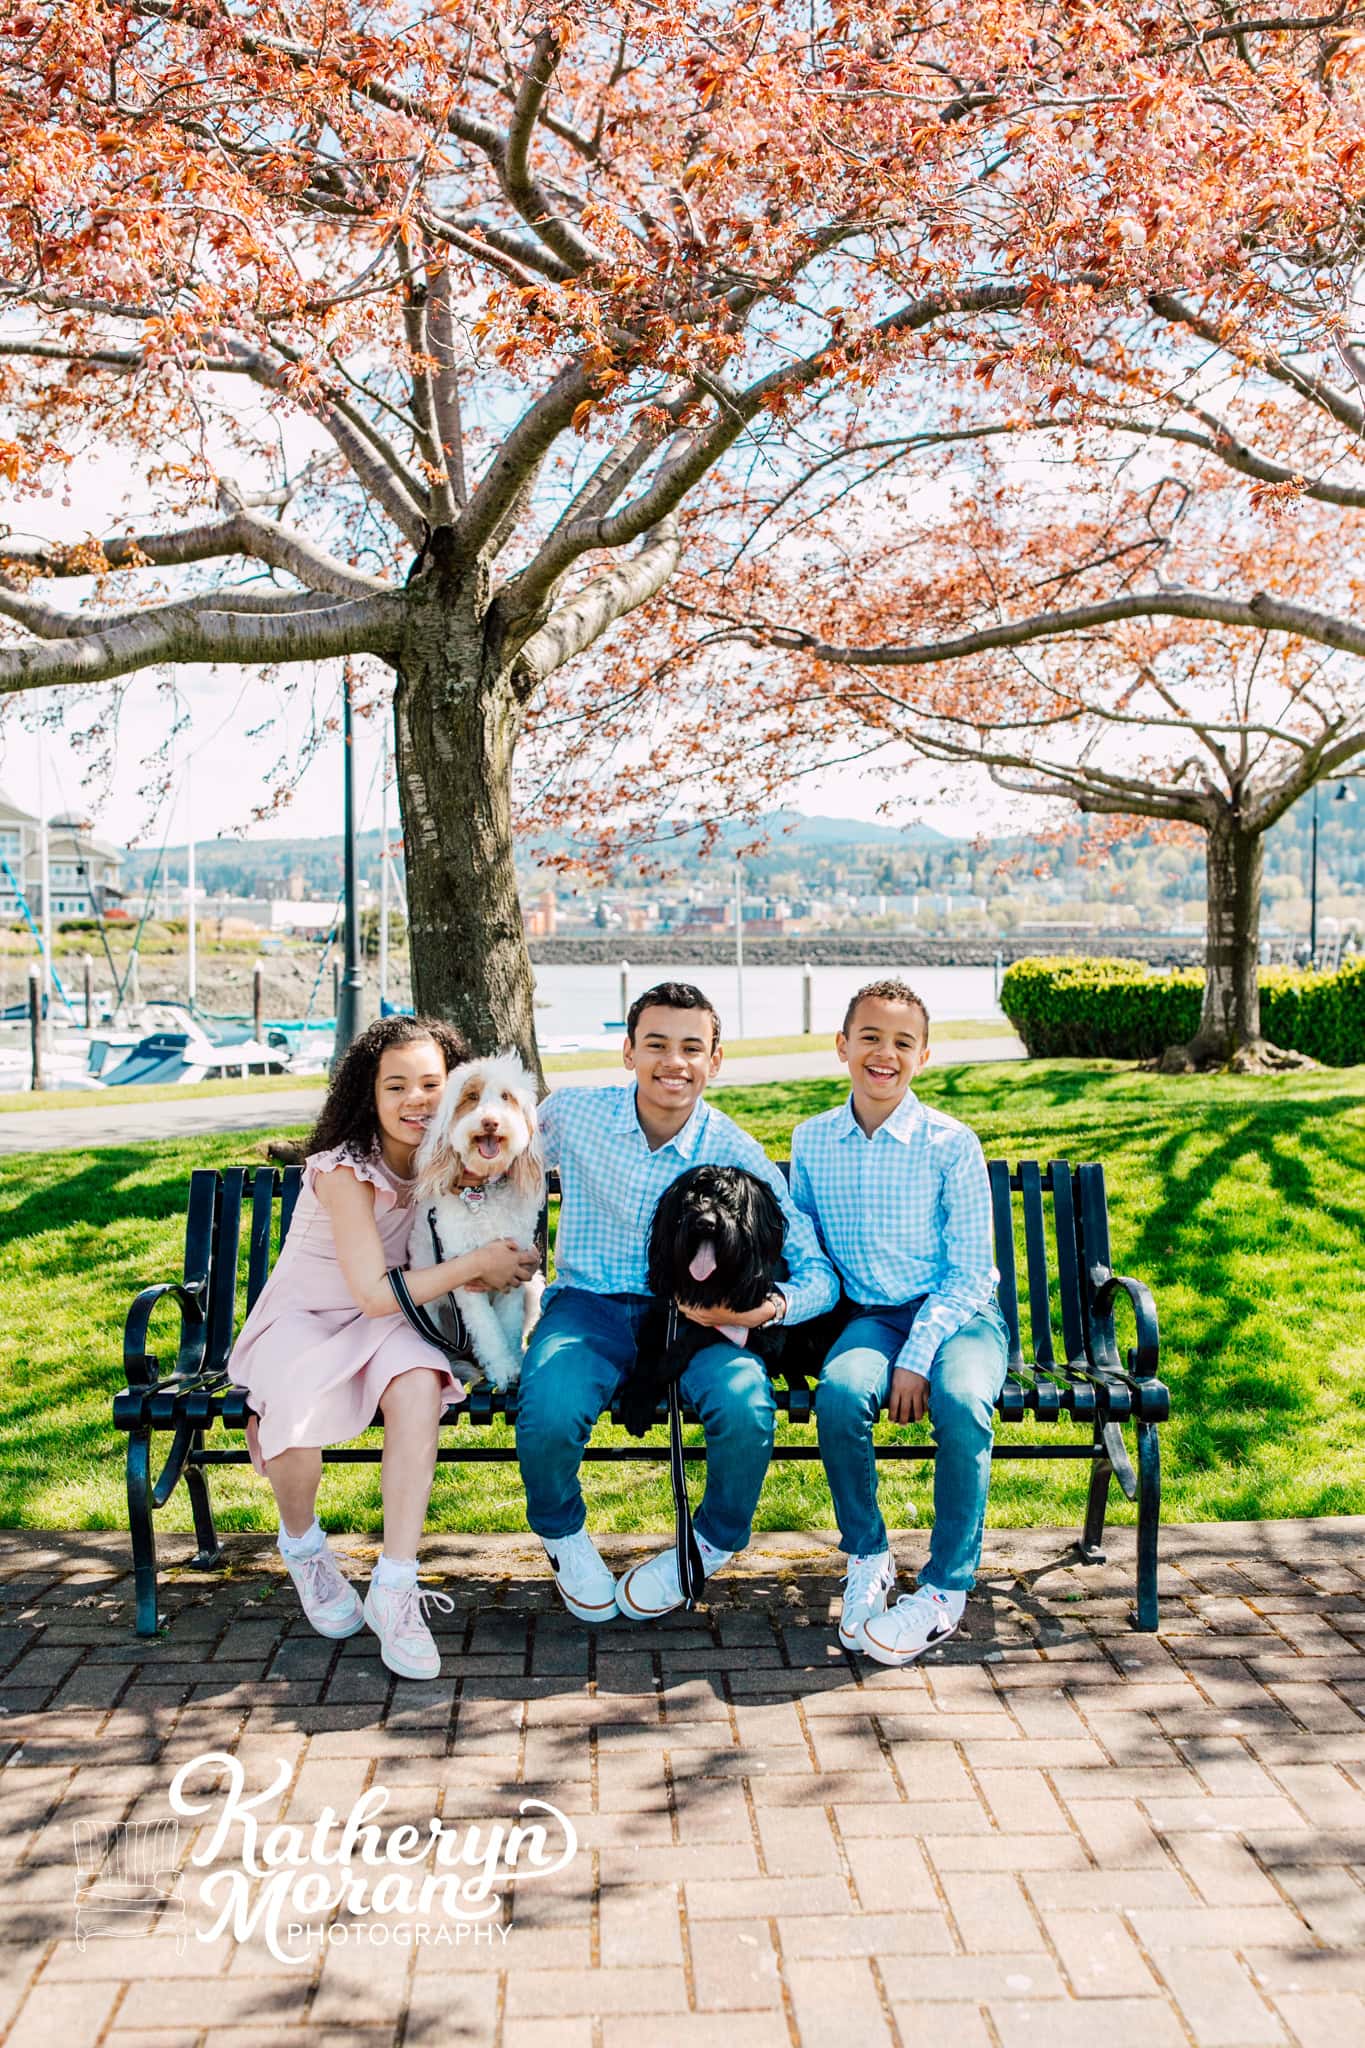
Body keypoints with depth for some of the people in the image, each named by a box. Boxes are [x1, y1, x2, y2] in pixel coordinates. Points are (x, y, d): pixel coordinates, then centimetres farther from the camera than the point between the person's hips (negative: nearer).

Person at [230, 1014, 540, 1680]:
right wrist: (475, 1265, -19)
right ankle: (302, 1547, -1)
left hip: (382, 1326, 4)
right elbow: (374, 1293, -24)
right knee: (299, 1410, -35)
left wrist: (506, 1274, -9)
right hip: (301, 1322, -4)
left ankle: (394, 1589, -27)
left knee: (418, 1386, -31)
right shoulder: (344, 1169, -20)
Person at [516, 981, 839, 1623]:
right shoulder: (572, 1112, -4)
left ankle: (710, 1545, 4)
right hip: (588, 1305, 0)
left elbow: (819, 1273, -7)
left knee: (746, 1407, -31)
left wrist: (772, 1305, -28)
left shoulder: (737, 1155, -7)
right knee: (548, 1414, -32)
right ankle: (562, 1535, 7)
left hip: (693, 1316, 0)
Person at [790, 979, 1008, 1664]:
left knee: (961, 1400, -34)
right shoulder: (812, 1140, 4)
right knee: (840, 1389, -32)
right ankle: (866, 1558, -7)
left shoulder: (950, 1144, -8)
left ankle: (947, 1586, -14)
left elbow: (970, 1272, -8)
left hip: (958, 1314, -2)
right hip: (870, 1316, 2)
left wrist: (918, 1357, -19)